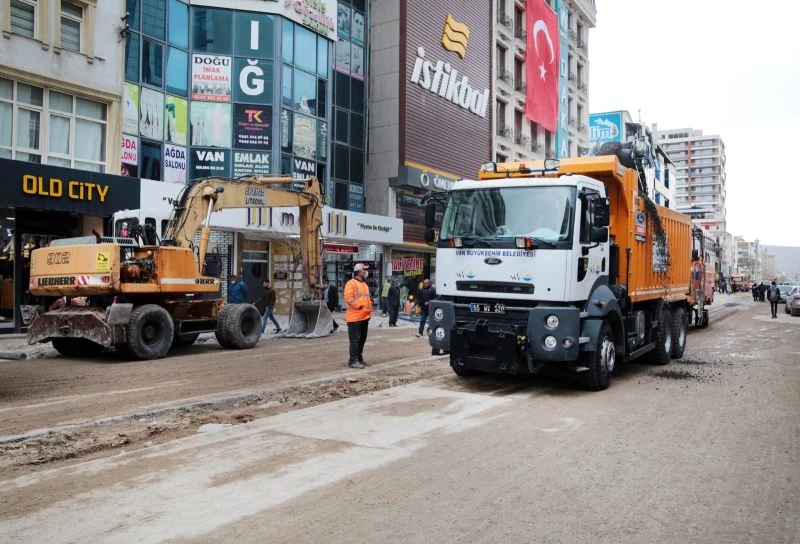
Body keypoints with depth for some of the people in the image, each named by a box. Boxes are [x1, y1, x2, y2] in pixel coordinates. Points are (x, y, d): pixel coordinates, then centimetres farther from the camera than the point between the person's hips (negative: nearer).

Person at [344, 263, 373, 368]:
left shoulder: (364, 284, 19)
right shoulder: (351, 284, -11)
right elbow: (349, 298, -20)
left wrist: (369, 308, 11)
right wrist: (360, 306, -22)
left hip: (364, 316, 9)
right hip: (355, 317, -9)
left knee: (362, 339, 14)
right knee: (355, 339, -8)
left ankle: (359, 358, 23)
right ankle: (353, 361, -5)